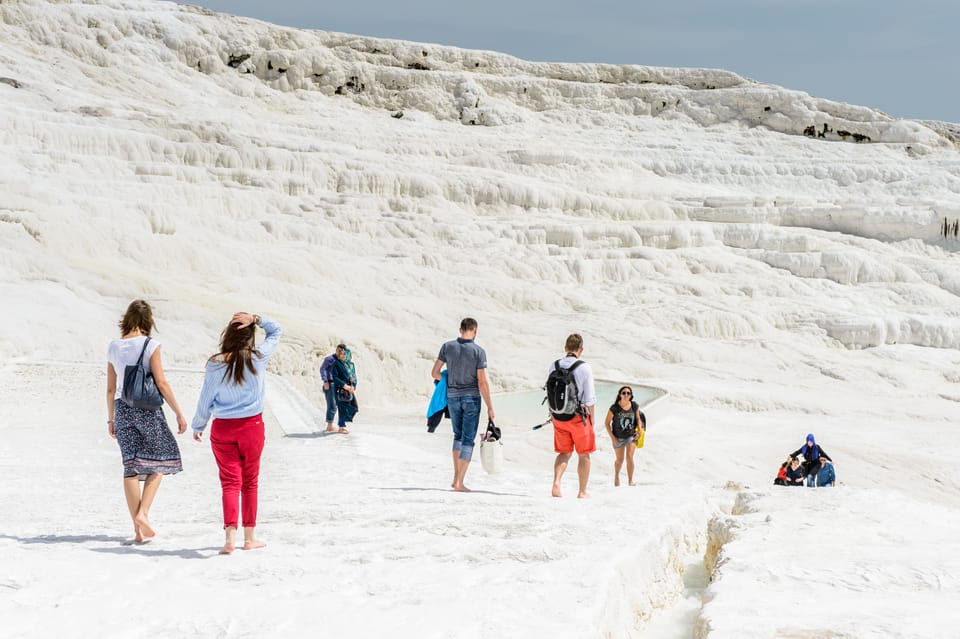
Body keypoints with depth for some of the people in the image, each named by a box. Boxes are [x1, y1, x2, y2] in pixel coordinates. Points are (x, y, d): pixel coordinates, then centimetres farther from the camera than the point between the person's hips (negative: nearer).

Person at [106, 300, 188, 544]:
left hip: (123, 409, 4)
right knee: (158, 461, 12)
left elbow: (110, 388, 10)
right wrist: (179, 413, -7)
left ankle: (138, 531, 7)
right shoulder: (150, 345, -8)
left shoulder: (114, 347, 6)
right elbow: (161, 383, -12)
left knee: (131, 467, 6)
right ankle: (143, 513, -4)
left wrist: (111, 419, 20)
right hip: (147, 407, -4)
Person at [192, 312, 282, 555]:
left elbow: (206, 400, 0)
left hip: (222, 428, 0)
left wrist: (197, 427, 14)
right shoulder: (258, 358, -8)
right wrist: (256, 319, -8)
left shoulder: (215, 364, -8)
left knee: (230, 482, 1)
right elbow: (276, 331, 7)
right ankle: (249, 537, 20)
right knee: (250, 481, 13)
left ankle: (230, 536, -15)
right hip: (252, 426, 0)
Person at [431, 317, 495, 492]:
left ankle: (456, 477, 16)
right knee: (468, 439, 2)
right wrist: (490, 407, -6)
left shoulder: (447, 346, -2)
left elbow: (435, 373, 1)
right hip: (472, 397, -3)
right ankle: (459, 483, -3)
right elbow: (482, 382, -12)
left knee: (458, 435, 21)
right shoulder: (478, 351, -10)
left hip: (453, 397, 3)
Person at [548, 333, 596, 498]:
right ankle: (582, 491, 17)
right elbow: (589, 397, -10)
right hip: (578, 416, -4)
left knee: (564, 453, 14)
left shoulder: (554, 366, 0)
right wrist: (591, 417, 4)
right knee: (584, 455, 11)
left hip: (558, 416, 4)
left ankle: (556, 483, -8)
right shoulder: (584, 368, -12)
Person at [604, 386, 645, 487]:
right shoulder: (614, 408, -19)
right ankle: (616, 475, 45)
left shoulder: (634, 406, -10)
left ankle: (630, 481, -7)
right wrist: (612, 437, -13)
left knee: (629, 457, -16)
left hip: (631, 436, 1)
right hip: (618, 437, 0)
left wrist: (639, 430, -9)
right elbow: (607, 423, -10)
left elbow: (638, 419, 6)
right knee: (620, 459, 15)